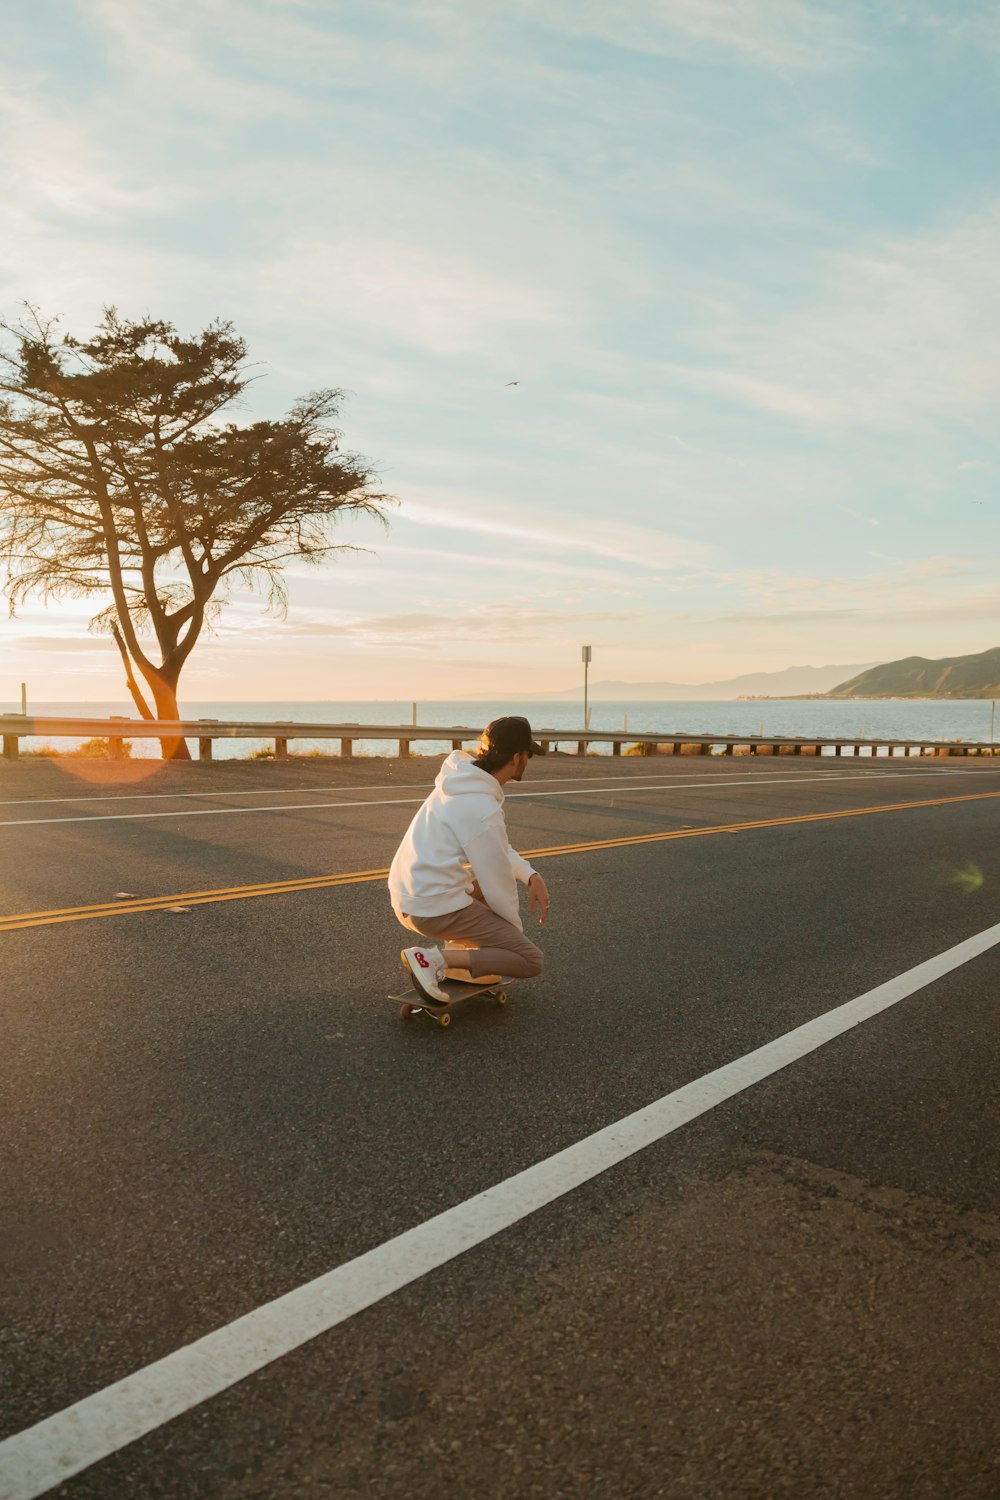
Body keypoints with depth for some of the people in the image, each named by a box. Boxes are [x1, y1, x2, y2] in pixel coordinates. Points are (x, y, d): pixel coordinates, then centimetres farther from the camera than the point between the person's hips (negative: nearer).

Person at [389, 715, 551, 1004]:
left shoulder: (461, 780, 6)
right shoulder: (483, 811, -22)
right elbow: (499, 885, -13)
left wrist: (531, 875, 6)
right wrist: (516, 932, 4)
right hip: (436, 909, -9)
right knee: (531, 961, -4)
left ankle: (453, 944, 17)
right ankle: (433, 958, -12)